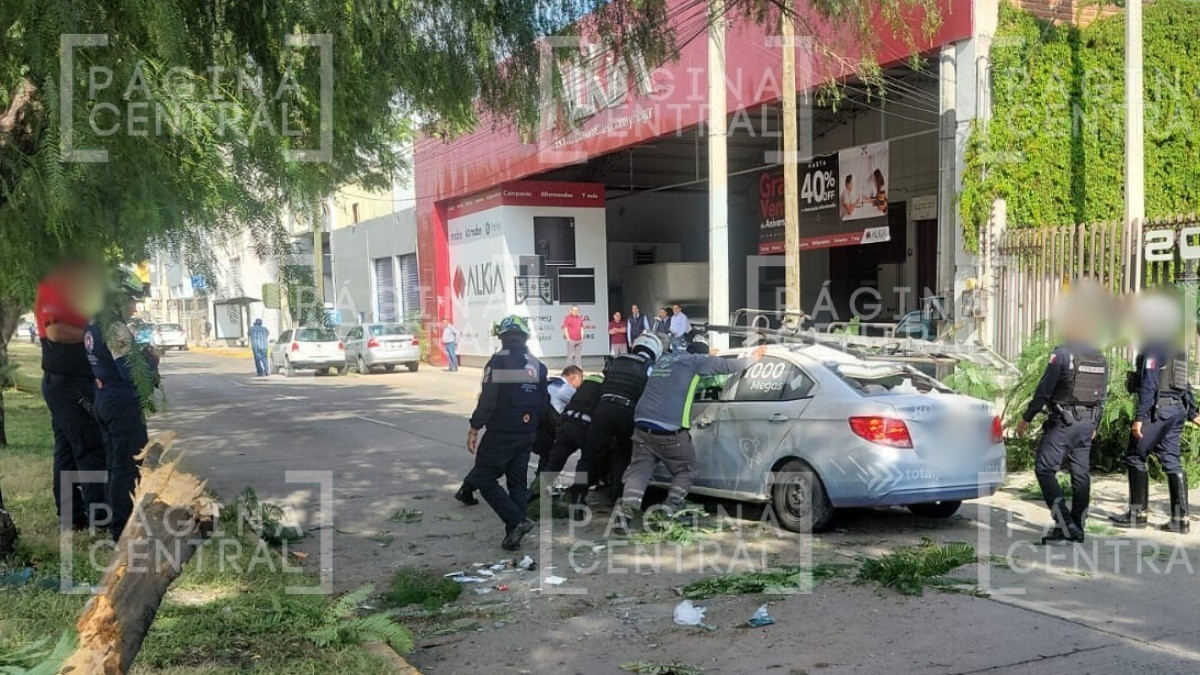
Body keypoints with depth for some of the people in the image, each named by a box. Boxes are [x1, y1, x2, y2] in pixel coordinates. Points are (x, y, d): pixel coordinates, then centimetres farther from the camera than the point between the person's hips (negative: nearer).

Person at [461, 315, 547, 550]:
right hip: (527, 434, 7)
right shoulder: (537, 365, 9)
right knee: (518, 482, 12)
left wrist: (474, 428, -12)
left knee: (484, 478, 1)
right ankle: (514, 533, 12)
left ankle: (517, 521, -11)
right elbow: (543, 403, 13)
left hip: (501, 433, -7)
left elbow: (487, 399, -17)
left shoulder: (499, 361, -12)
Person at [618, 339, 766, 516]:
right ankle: (670, 508, 1)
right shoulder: (695, 361, 1)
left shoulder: (663, 360, 21)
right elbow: (728, 366, 9)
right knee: (685, 470, 13)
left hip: (642, 425, 5)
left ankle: (627, 505, -14)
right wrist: (754, 358, 25)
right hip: (670, 430, -5)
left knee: (639, 468, 8)